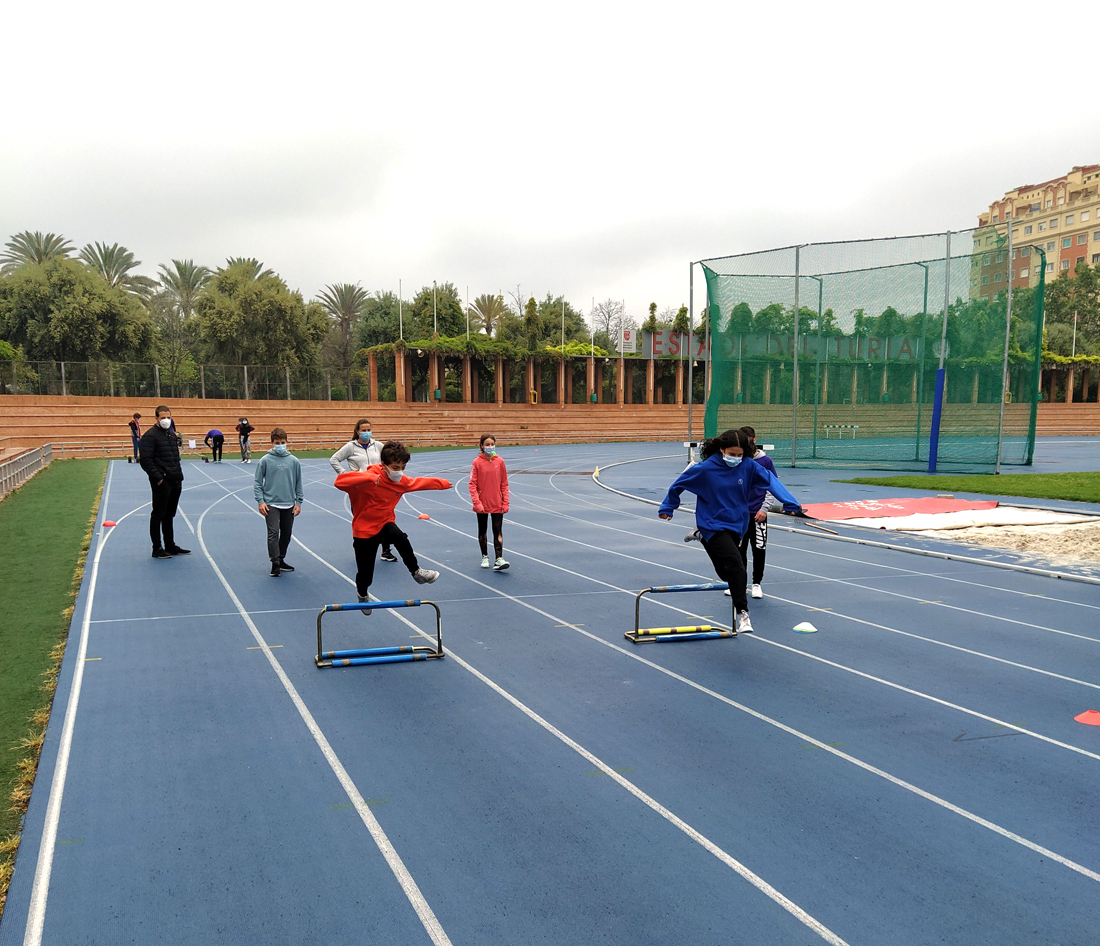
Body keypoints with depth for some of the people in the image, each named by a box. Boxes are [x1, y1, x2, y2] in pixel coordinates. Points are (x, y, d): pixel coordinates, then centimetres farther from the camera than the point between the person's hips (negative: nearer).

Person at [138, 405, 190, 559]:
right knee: (158, 515, 0)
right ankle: (157, 549, 6)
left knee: (169, 515, 16)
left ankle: (170, 546, 25)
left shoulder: (172, 434, 16)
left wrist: (179, 474, 13)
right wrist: (158, 477, -18)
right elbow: (145, 460, -16)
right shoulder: (150, 436, -10)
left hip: (175, 482, 8)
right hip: (162, 483, -8)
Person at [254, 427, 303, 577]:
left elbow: (298, 484, 10)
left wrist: (298, 502, 5)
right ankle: (275, 563, -8)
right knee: (273, 533, -12)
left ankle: (281, 560, 26)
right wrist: (260, 501, -7)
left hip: (289, 505, 3)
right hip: (271, 504, -3)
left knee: (286, 534, 11)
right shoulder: (265, 460, -3)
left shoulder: (293, 461, 3)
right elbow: (257, 482, 1)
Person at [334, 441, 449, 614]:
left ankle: (416, 572, -14)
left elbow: (421, 482, 14)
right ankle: (363, 595, 40)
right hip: (364, 529, -3)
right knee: (365, 572, 6)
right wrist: (368, 477, -47)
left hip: (385, 523, 4)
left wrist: (443, 483, 25)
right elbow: (339, 481, -38)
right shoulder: (369, 479, -26)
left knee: (401, 540, -33)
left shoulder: (402, 482, -6)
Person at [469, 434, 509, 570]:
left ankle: (499, 559, -6)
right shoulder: (477, 462, -7)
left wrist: (505, 503, -2)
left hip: (497, 505, 1)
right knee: (482, 531, 13)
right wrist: (477, 503, -16)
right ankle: (484, 557, 27)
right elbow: (472, 484, -8)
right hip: (482, 505, -1)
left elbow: (504, 484, 3)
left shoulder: (500, 462, -1)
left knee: (498, 531, -3)